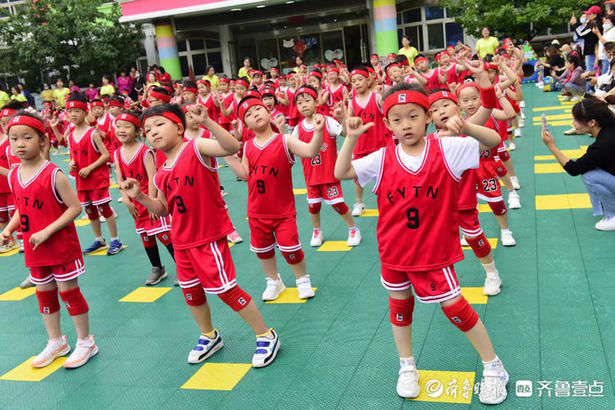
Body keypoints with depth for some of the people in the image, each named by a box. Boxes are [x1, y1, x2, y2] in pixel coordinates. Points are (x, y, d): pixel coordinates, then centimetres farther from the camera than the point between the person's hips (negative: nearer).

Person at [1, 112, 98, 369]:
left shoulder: (53, 174, -18)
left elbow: (74, 207, -19)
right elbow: (21, 209, 14)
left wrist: (47, 231, -23)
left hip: (62, 246, -7)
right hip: (34, 249, 7)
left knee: (69, 292, 4)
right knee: (44, 294, 17)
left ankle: (86, 343, 20)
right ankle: (56, 343, 35)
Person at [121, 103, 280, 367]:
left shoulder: (196, 147, -14)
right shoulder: (161, 174, 7)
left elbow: (232, 147, -32)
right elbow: (163, 209, 16)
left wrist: (206, 122, -40)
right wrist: (139, 196, 2)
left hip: (209, 237, -8)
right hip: (182, 241, 8)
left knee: (226, 289, -3)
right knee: (191, 292, 19)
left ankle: (266, 337, 15)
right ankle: (209, 337, 44)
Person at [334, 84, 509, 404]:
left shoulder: (446, 150, -12)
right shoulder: (382, 159, -8)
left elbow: (493, 141, -14)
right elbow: (341, 173, -5)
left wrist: (465, 127, -34)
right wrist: (352, 138, -19)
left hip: (434, 250, -3)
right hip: (394, 251, 3)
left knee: (454, 306, 3)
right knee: (399, 305, 17)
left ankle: (493, 366, 25)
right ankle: (407, 366, 40)